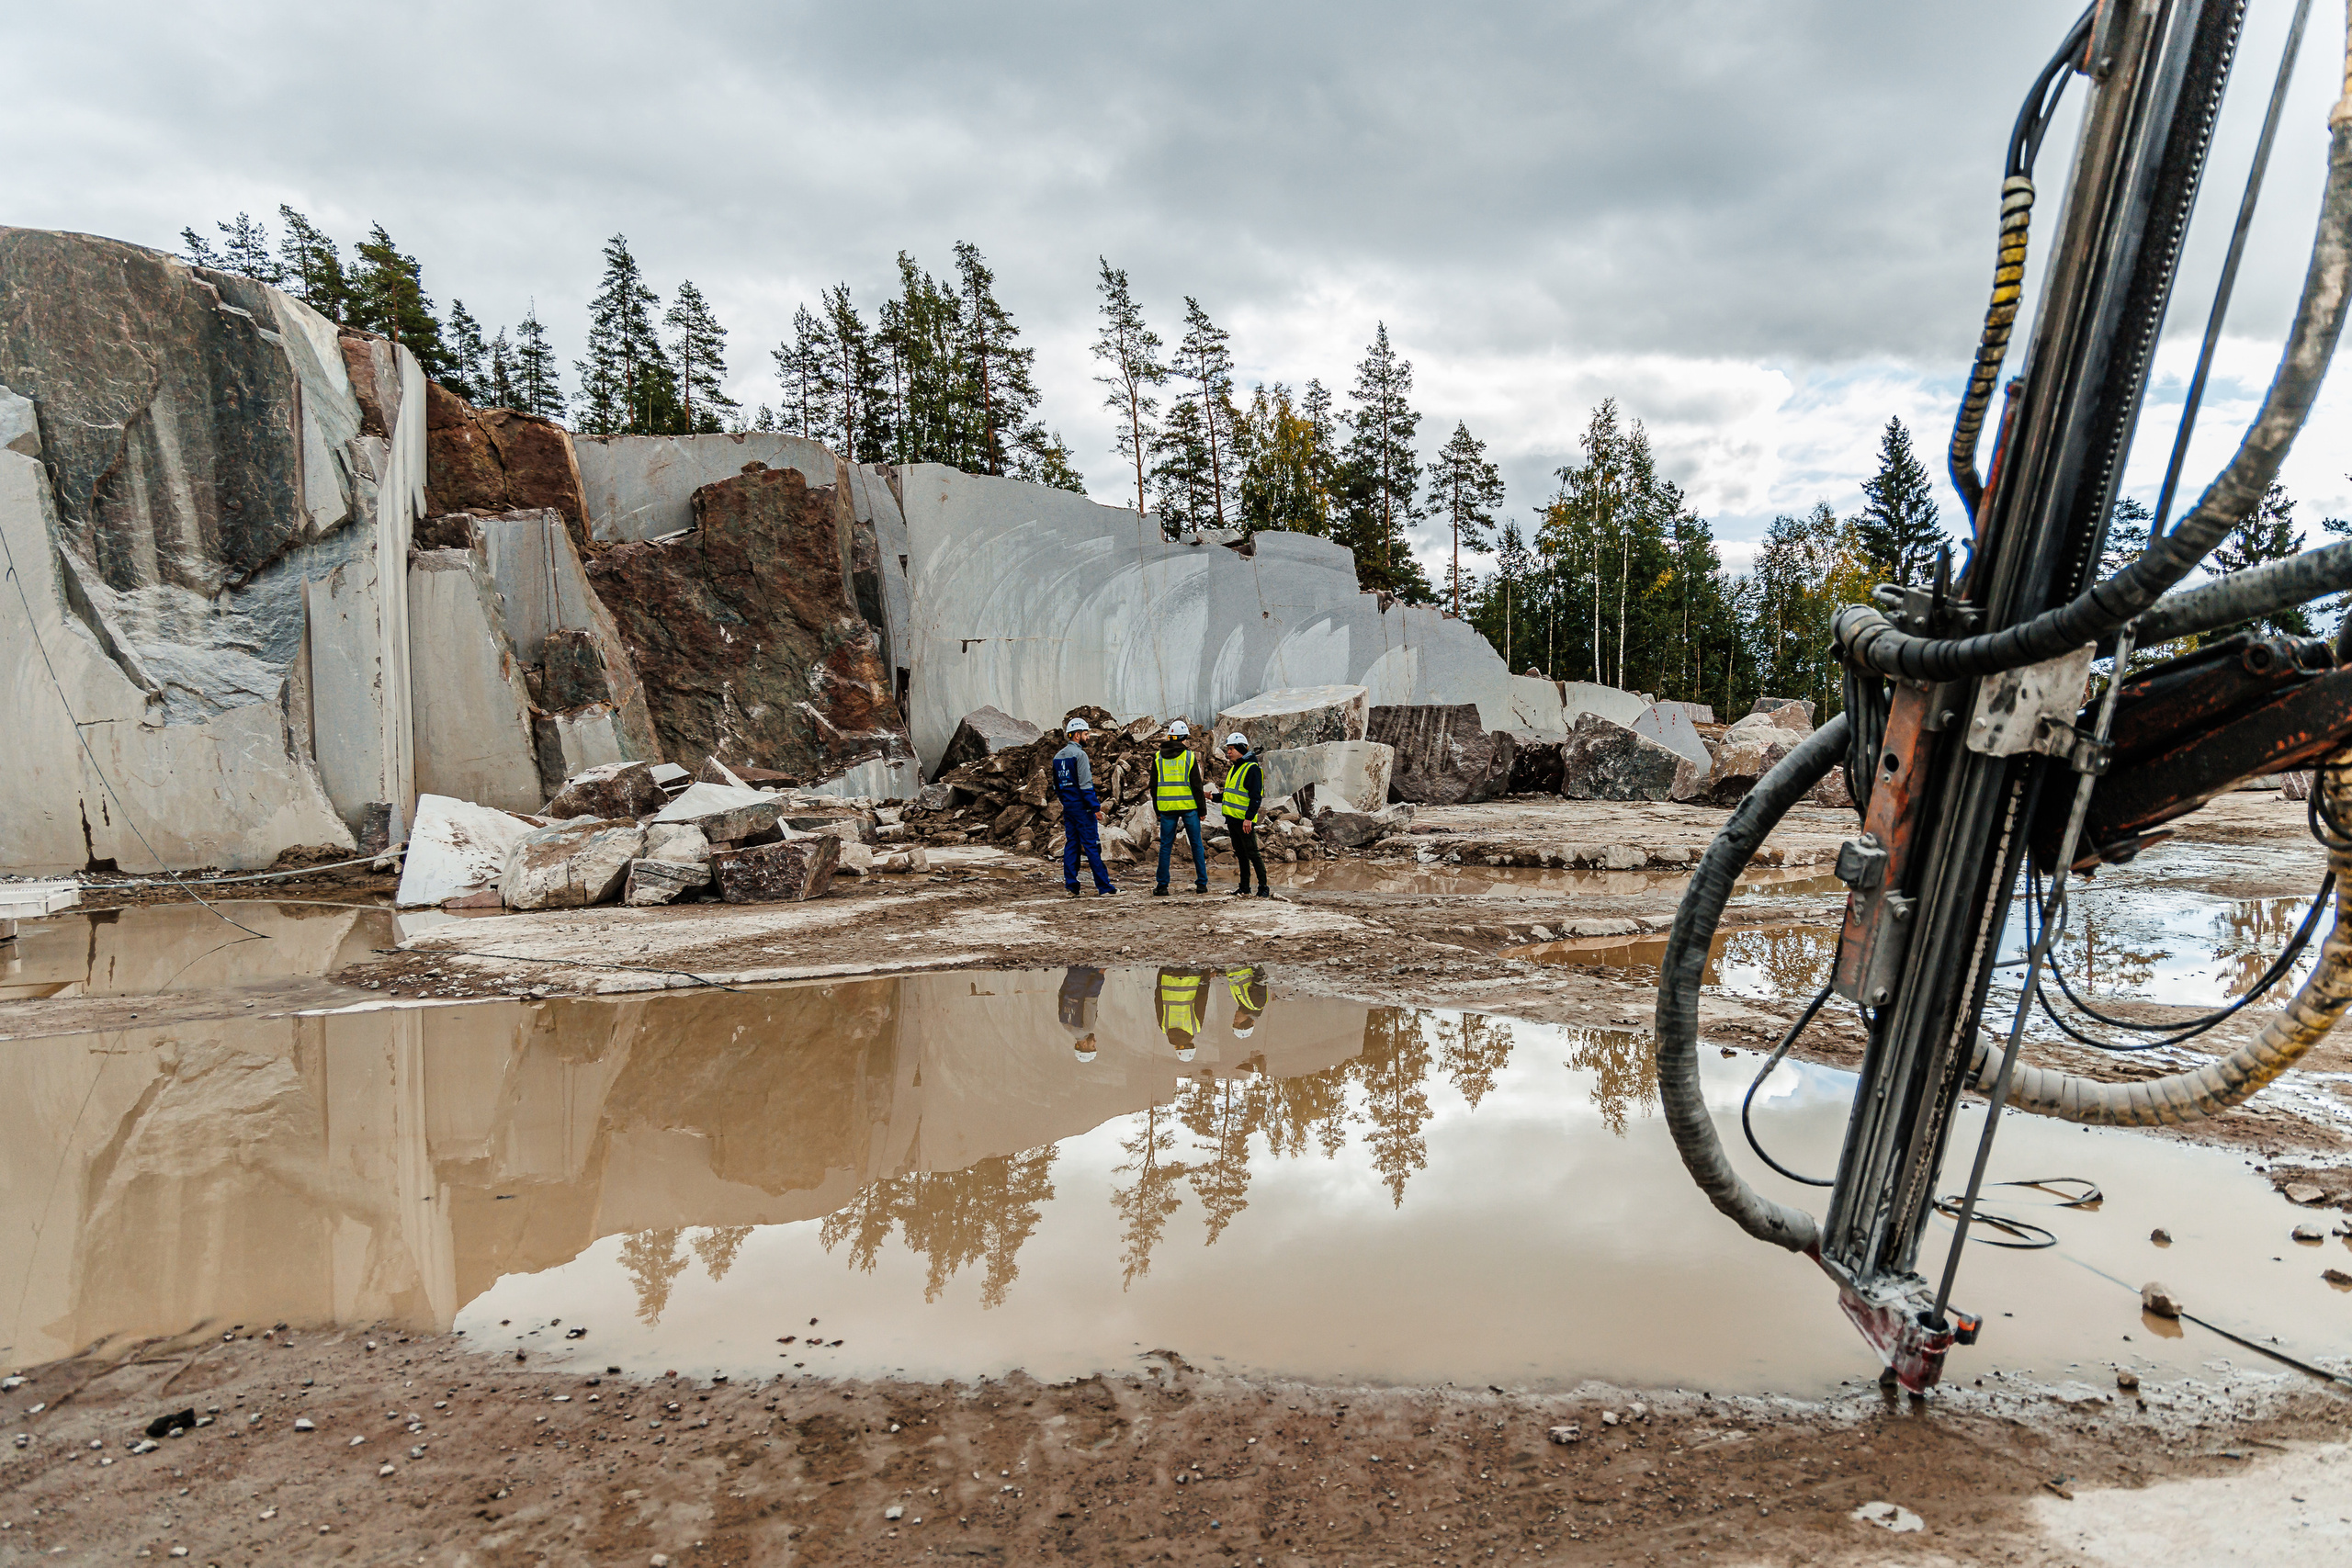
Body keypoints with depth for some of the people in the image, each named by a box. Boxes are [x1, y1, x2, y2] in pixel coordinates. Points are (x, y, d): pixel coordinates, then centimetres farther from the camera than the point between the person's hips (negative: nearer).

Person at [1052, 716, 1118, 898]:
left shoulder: (1058, 756, 13)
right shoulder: (1079, 754, -12)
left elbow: (1056, 785, 18)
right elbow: (1085, 784, -18)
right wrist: (1096, 807, -15)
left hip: (1067, 808, 8)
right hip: (1082, 807, -8)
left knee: (1070, 844, 9)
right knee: (1092, 845, -6)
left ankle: (1071, 887, 7)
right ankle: (1104, 888, -5)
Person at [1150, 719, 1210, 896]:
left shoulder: (1158, 757, 4)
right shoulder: (1190, 756, -4)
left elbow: (1153, 786, 8)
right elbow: (1196, 785, -4)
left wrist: (1157, 809, 17)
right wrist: (1202, 808, 2)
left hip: (1167, 808, 2)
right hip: (1189, 807, -2)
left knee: (1165, 846, 5)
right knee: (1196, 845, 7)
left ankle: (1162, 886, 4)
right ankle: (1201, 883, 9)